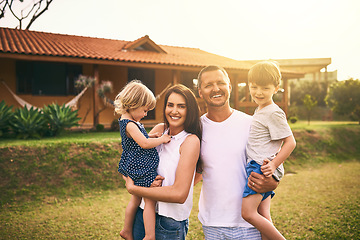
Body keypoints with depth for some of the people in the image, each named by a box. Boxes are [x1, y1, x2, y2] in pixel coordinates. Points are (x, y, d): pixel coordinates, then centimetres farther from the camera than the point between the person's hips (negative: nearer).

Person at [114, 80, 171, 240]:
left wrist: (152, 136, 12)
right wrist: (161, 139, -13)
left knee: (136, 198, 22)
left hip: (135, 167, 11)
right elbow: (144, 143, -25)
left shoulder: (127, 121, 12)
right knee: (150, 201, -5)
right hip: (142, 168, -11)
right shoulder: (130, 124, -20)